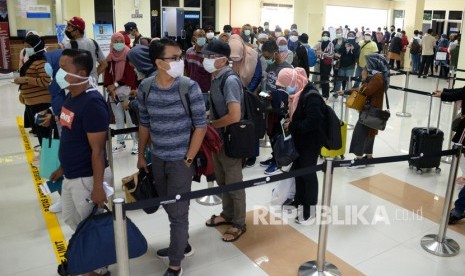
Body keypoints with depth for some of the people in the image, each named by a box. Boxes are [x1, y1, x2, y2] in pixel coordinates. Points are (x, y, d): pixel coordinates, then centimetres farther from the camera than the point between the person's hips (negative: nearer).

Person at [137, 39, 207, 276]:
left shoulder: (189, 88, -14)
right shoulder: (145, 88, -4)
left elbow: (200, 126, -10)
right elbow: (144, 124, 8)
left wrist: (188, 160, -11)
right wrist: (141, 156, 13)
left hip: (181, 160, -4)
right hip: (157, 159, 4)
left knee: (178, 212, 5)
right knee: (169, 207, 19)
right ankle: (181, 245, 44)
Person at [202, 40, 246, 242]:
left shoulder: (230, 81, -23)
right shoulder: (216, 78, 5)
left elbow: (235, 116, -30)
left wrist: (211, 124, -16)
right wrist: (209, 118, 0)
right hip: (217, 138, 9)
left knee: (234, 184, 7)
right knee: (222, 181, 22)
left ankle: (239, 224, 24)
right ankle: (227, 214, 41)